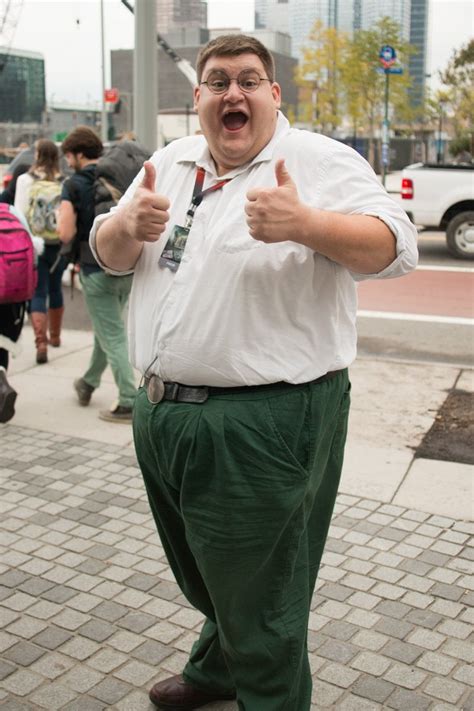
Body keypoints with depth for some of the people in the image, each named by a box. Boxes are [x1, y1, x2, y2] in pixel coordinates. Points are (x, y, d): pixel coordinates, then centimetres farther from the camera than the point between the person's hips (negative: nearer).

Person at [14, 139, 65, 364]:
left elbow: (20, 214, -7)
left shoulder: (25, 180, -5)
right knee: (55, 289, 20)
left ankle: (41, 342, -15)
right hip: (59, 245, 2)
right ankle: (54, 336, 35)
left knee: (38, 293, 1)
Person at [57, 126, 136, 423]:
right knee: (106, 329, 21)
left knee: (113, 337, -1)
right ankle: (89, 383, 40)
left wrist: (62, 215, 4)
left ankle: (129, 403, 0)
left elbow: (67, 234, -15)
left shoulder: (74, 185, -8)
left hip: (97, 270, -6)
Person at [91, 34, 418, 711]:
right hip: (162, 412, 7)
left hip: (264, 422, -7)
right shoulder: (171, 163, 12)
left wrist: (303, 223, -36)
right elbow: (109, 255, 13)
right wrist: (129, 223, -11)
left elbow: (396, 247, -19)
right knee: (203, 576, 27)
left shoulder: (322, 162, -8)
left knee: (258, 598, 9)